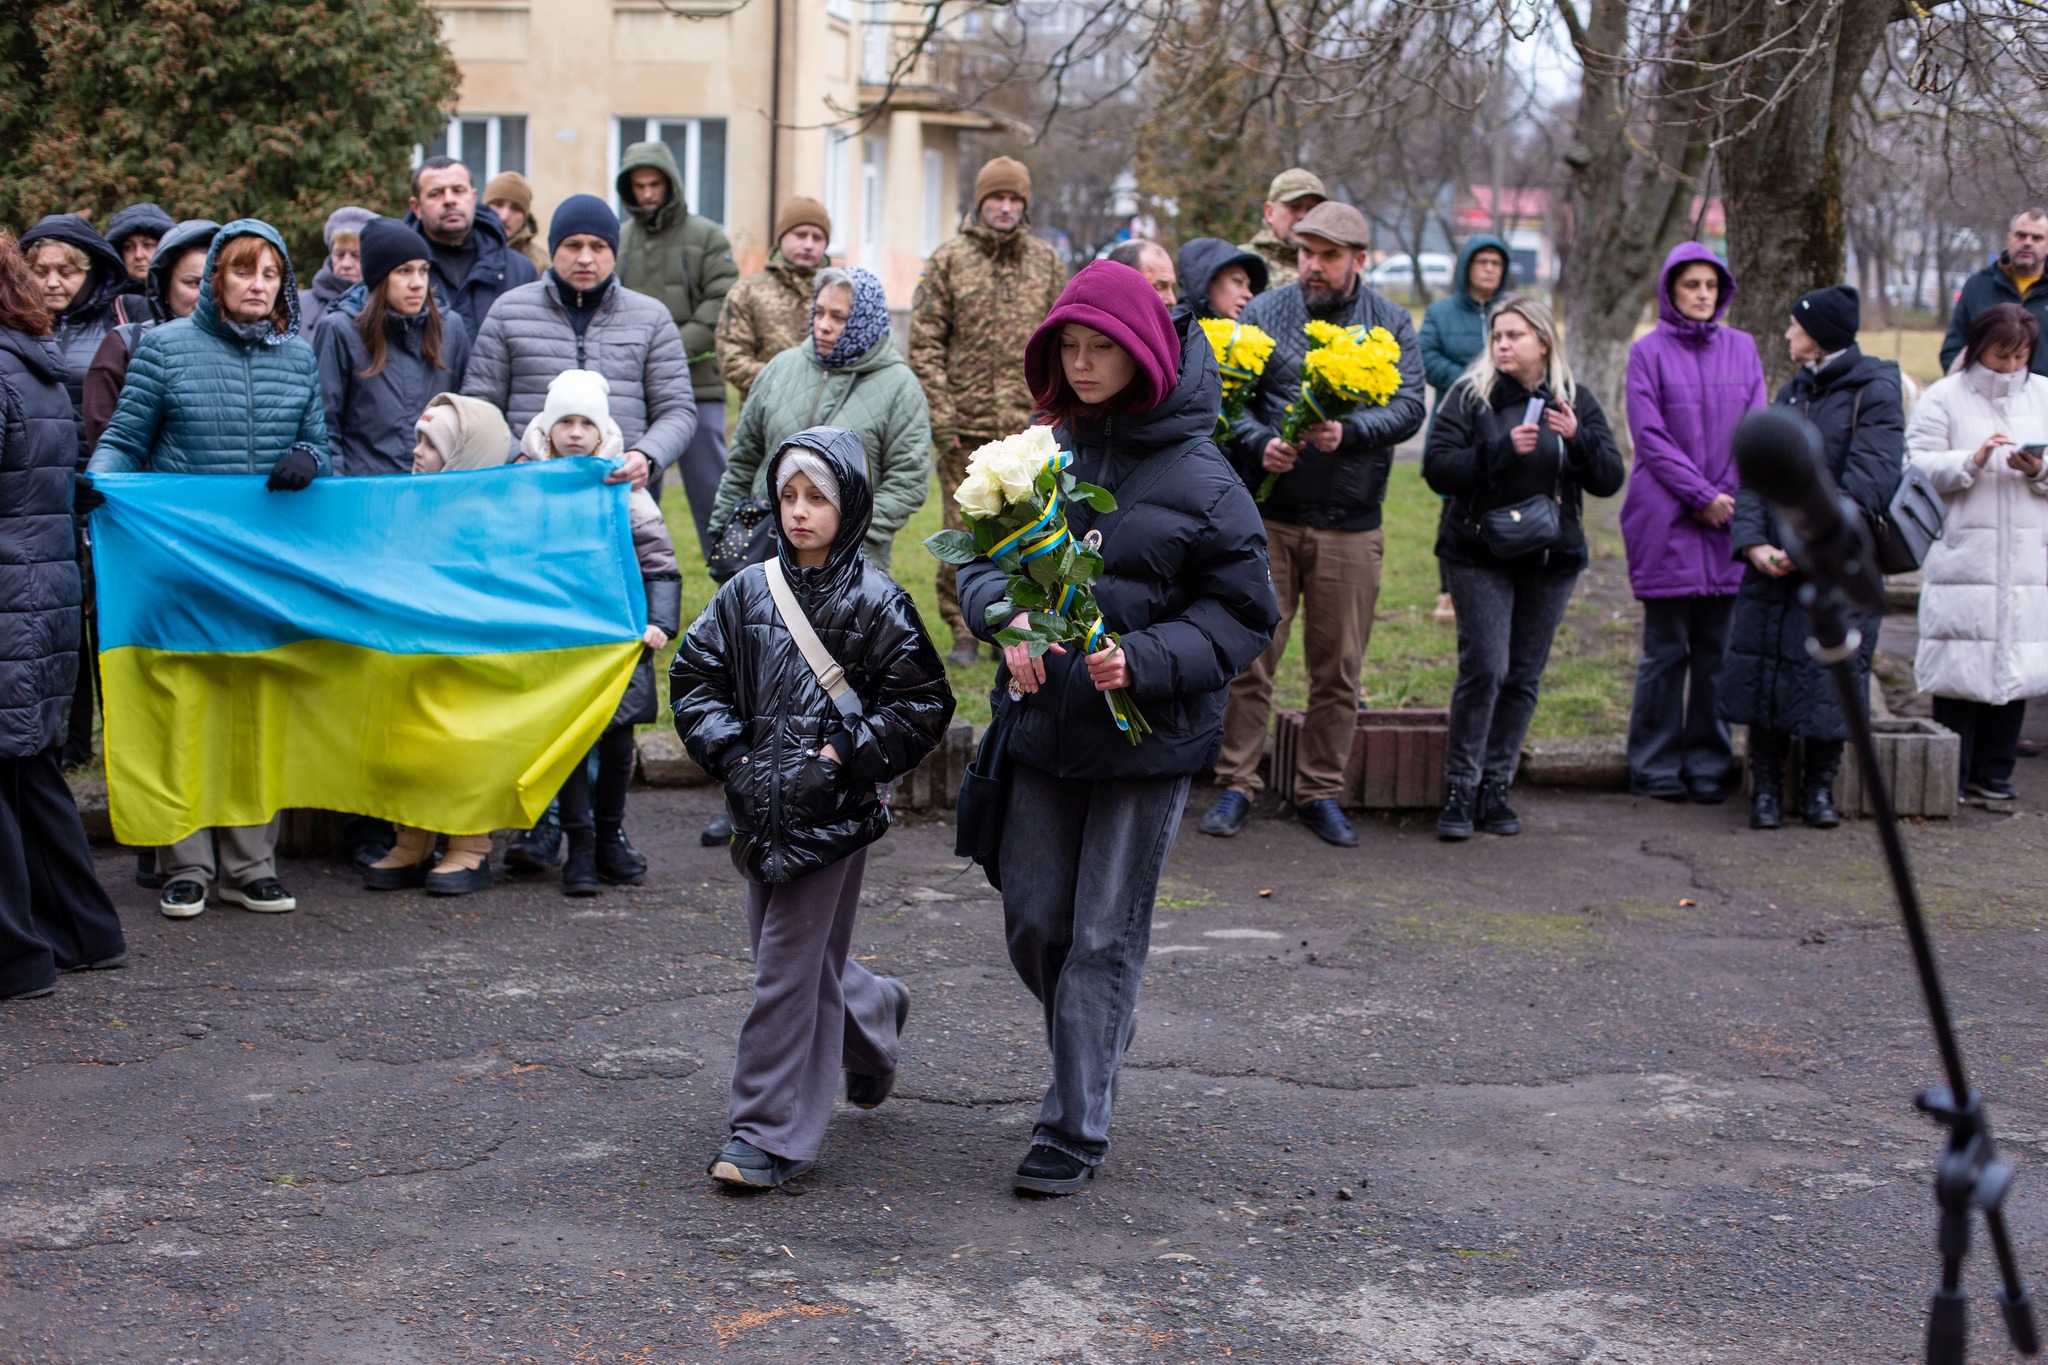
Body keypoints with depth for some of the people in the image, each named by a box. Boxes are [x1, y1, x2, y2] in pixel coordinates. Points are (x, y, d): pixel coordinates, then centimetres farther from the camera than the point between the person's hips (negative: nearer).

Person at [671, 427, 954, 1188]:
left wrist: (843, 757, -12)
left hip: (835, 810, -5)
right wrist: (729, 753, -2)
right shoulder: (749, 591, 5)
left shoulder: (875, 602, -6)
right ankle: (874, 1014, 45)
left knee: (791, 966, -6)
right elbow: (694, 676, 10)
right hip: (760, 805, 5)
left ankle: (772, 1134, 1)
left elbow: (921, 704, -4)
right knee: (779, 950, 15)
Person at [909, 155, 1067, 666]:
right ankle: (963, 632, 10)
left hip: (1027, 427, 2)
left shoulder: (1047, 263, 11)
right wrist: (939, 415, -8)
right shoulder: (948, 260, 3)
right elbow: (924, 343, 0)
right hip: (966, 427, -2)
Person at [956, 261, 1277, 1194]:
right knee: (1033, 924, 11)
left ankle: (1075, 1129, 10)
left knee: (1106, 937, 2)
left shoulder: (1201, 478, -10)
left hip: (1148, 739, -4)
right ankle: (1092, 1053, 38)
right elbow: (982, 558, 10)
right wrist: (1008, 622, -12)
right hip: (1042, 726, 4)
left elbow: (1243, 616, -6)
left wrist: (1145, 662, -20)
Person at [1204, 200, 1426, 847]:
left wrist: (1348, 432, -23)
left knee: (1338, 668, 6)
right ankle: (1237, 784, 10)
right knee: (1250, 655, -2)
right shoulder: (1264, 313, 4)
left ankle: (1320, 792, 19)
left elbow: (1408, 407, -5)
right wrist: (1260, 444, -21)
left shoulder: (1390, 324, 6)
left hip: (1350, 527, 1)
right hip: (1268, 518, -1)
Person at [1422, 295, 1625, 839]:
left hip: (1551, 558, 3)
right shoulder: (1470, 395, -1)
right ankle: (1459, 789, -2)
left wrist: (1578, 438, -16)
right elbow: (1438, 467, -11)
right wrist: (1503, 450, -20)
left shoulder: (1576, 400, 7)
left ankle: (1495, 787, 16)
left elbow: (1610, 480, 2)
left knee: (1524, 676, 6)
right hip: (1479, 554, -3)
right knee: (1484, 668, -12)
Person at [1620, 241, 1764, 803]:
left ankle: (1709, 766, 12)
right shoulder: (1649, 352, 1)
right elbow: (1650, 436, -5)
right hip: (1666, 519, -3)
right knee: (1666, 648, -1)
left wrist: (1733, 496, -5)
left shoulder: (1741, 348, 12)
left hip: (1729, 520, 3)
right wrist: (1701, 496, -11)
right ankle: (1654, 767, 8)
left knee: (1718, 647, 4)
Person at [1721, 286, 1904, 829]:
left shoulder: (1875, 393, -6)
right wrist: (1753, 541, -8)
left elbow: (1866, 484, -15)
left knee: (1828, 675, -1)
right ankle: (1765, 786, 13)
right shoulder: (1792, 392, 14)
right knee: (1762, 669, 2)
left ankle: (1819, 786, 14)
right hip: (1773, 564, 5)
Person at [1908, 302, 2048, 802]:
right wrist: (1973, 461, -18)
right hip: (1962, 558, -3)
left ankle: (1994, 774, 15)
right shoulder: (1943, 398, 2)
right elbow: (1919, 466, -7)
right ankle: (1951, 776, 6)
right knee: (1960, 668, -3)